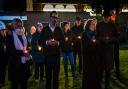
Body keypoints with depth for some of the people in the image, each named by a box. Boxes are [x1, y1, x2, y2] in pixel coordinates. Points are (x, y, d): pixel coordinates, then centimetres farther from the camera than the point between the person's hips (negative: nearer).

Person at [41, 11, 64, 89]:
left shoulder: (59, 29, 8)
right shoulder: (45, 29, 4)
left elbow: (63, 41, 4)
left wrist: (57, 43, -15)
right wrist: (47, 42, -16)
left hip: (56, 55, 1)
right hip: (47, 55, -1)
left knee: (56, 74, 9)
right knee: (48, 75, 7)